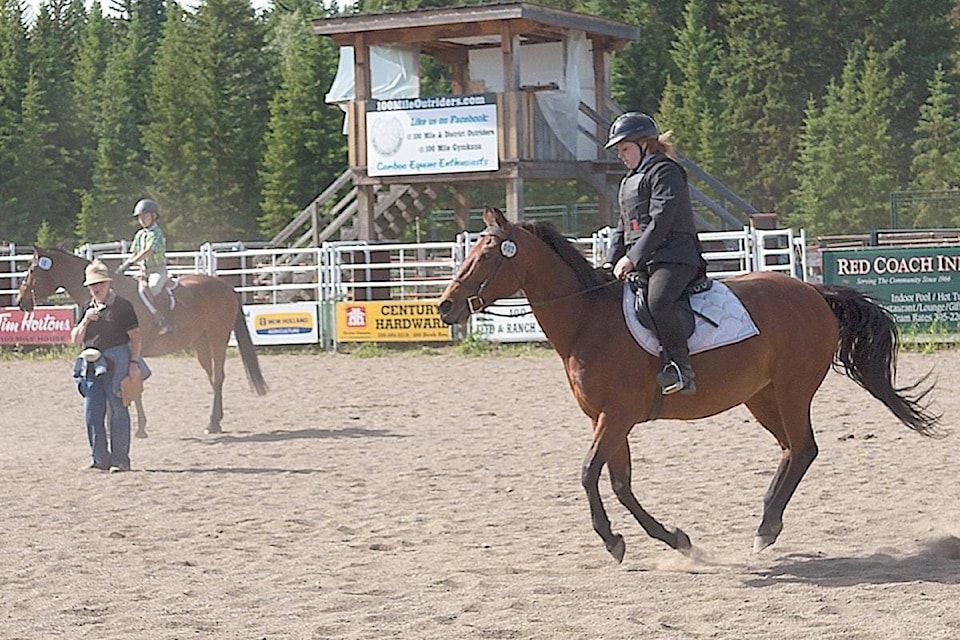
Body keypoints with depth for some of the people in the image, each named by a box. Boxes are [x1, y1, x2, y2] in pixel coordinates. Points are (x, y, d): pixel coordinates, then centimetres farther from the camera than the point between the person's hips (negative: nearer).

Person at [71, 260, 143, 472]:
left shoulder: (122, 306, -2)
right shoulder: (88, 309, 14)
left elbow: (135, 337, -6)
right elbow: (76, 340, 12)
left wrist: (134, 362, -15)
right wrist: (85, 321, -5)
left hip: (116, 365, -6)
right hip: (92, 365, 6)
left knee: (118, 412, -3)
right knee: (92, 414, 4)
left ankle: (120, 460, 3)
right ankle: (100, 459, 11)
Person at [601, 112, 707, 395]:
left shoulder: (665, 172, -5)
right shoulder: (630, 180, 26)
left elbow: (659, 223, -15)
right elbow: (623, 226, 28)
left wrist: (631, 258, -20)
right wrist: (611, 261, 12)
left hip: (673, 257, -10)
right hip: (640, 264, 11)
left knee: (658, 302, -35)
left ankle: (682, 369, -33)